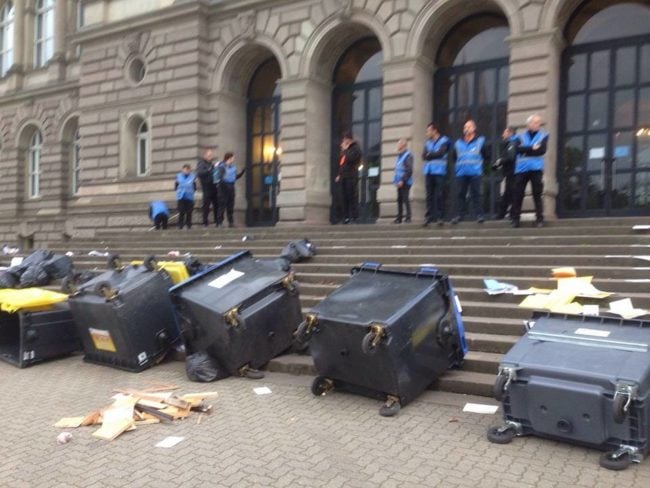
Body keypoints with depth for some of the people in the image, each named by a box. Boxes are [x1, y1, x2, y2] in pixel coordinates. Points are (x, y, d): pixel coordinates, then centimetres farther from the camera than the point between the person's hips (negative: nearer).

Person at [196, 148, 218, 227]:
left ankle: (217, 221, 12)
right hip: (207, 188, -6)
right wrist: (209, 170, -24)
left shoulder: (211, 163, 18)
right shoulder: (201, 163, -1)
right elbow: (199, 173, -16)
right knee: (206, 205, -3)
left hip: (214, 187, 6)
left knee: (216, 205, 5)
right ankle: (205, 223, 2)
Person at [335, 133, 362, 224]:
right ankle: (346, 217, 7)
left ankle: (354, 216, -9)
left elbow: (350, 159, -18)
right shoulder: (345, 150, 23)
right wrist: (339, 174, 20)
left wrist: (345, 150, -7)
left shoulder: (355, 149, -1)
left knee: (352, 196, -10)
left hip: (351, 176, -8)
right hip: (343, 177, 8)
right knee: (345, 197, 5)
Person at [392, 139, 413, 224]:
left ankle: (408, 217, -2)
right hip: (400, 182, 8)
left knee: (405, 199, -7)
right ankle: (399, 218, 15)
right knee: (399, 200, 10)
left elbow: (409, 170, -18)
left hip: (405, 182, -8)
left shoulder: (408, 155, -11)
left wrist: (402, 180, -21)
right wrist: (395, 180, 12)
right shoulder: (399, 156, 18)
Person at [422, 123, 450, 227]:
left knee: (439, 195, -6)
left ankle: (440, 217, -3)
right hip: (428, 171, 5)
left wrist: (429, 155, 1)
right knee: (429, 195, 1)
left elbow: (440, 153, -11)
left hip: (440, 171, -5)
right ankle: (429, 216, 3)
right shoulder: (427, 142, 19)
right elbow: (424, 155, 8)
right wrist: (434, 155, -6)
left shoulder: (444, 140, 3)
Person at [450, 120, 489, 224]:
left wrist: (477, 161, 4)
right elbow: (453, 157, 19)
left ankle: (479, 214, -3)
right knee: (461, 194, 4)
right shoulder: (458, 143, 13)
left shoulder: (480, 141, 6)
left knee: (475, 194, -5)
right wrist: (460, 163, 9)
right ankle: (460, 214, 10)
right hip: (461, 173, 3)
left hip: (475, 173, -3)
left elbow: (486, 155, 8)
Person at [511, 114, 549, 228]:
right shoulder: (520, 137, 13)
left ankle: (539, 219, 1)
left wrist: (526, 150, -5)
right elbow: (519, 149, -7)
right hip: (521, 169, 1)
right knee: (518, 194, 0)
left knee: (537, 195, -3)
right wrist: (533, 148, -10)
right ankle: (515, 219, 6)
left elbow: (542, 150, -7)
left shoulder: (543, 136, 10)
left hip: (536, 169, -1)